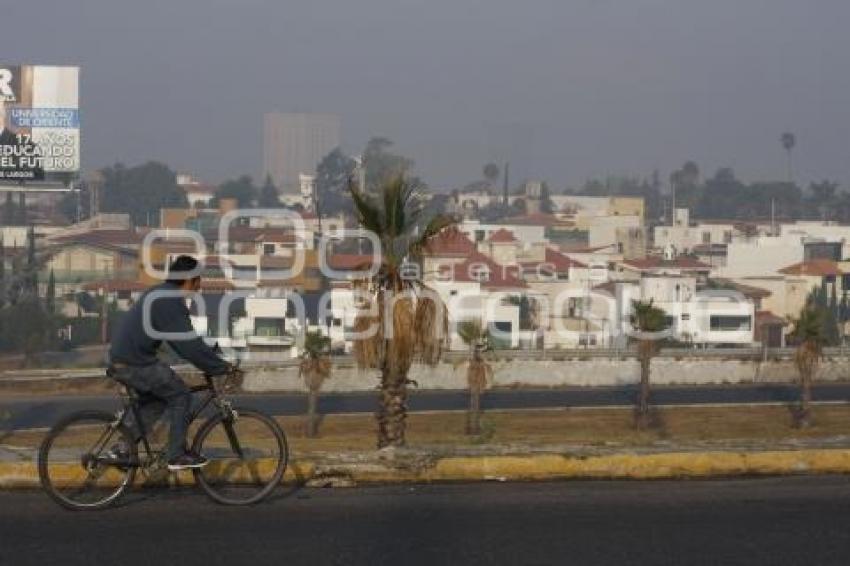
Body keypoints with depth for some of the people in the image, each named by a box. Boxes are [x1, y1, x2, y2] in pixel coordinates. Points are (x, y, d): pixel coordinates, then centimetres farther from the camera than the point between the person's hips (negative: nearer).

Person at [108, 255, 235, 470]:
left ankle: (122, 449, 19)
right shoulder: (170, 303, -17)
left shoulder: (161, 295, 15)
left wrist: (211, 361, 21)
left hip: (121, 359, 10)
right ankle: (177, 455, 5)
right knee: (180, 396, 0)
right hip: (136, 364, -10)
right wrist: (221, 367, -12)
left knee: (156, 400, 21)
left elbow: (185, 340, 22)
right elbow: (190, 345, -20)